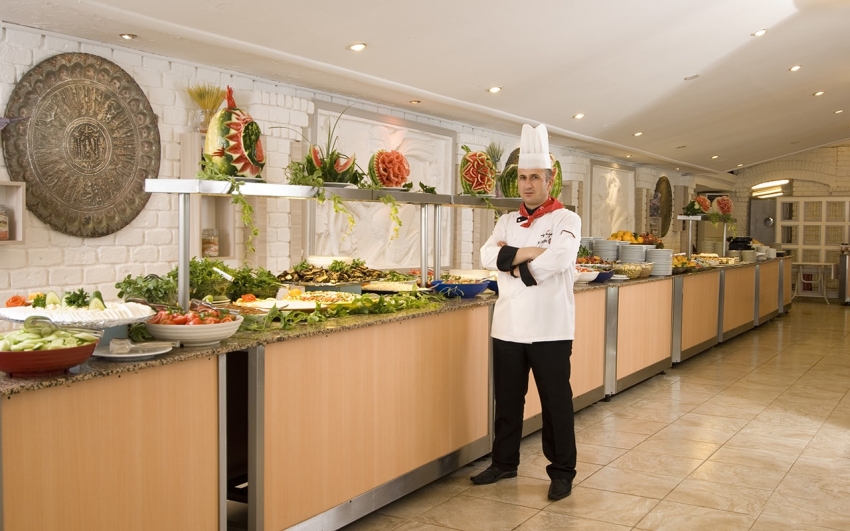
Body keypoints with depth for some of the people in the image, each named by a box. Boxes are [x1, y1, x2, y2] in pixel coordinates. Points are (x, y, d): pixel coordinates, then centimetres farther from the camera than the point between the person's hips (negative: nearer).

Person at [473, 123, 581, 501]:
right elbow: (488, 256, -6)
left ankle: (562, 471, 19)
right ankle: (504, 462, 31)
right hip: (508, 325, 5)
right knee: (507, 400, 15)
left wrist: (514, 261, -11)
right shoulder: (507, 222, 11)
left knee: (556, 402, 5)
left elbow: (560, 258, -22)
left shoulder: (566, 220, -3)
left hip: (550, 327, -5)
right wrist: (532, 251, -17)